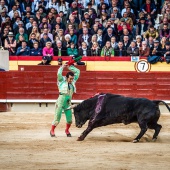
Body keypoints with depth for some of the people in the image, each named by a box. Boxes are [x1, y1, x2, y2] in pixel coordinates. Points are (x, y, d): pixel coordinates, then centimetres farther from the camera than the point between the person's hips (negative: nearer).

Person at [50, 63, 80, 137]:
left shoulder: (73, 82, 11)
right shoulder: (62, 81, 0)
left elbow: (77, 71, 15)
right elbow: (59, 74, -17)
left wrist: (70, 67, 12)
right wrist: (62, 67, -3)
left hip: (68, 103, 4)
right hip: (60, 102, -4)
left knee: (69, 119, 2)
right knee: (57, 118, -2)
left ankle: (67, 130, 27)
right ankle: (52, 131, 15)